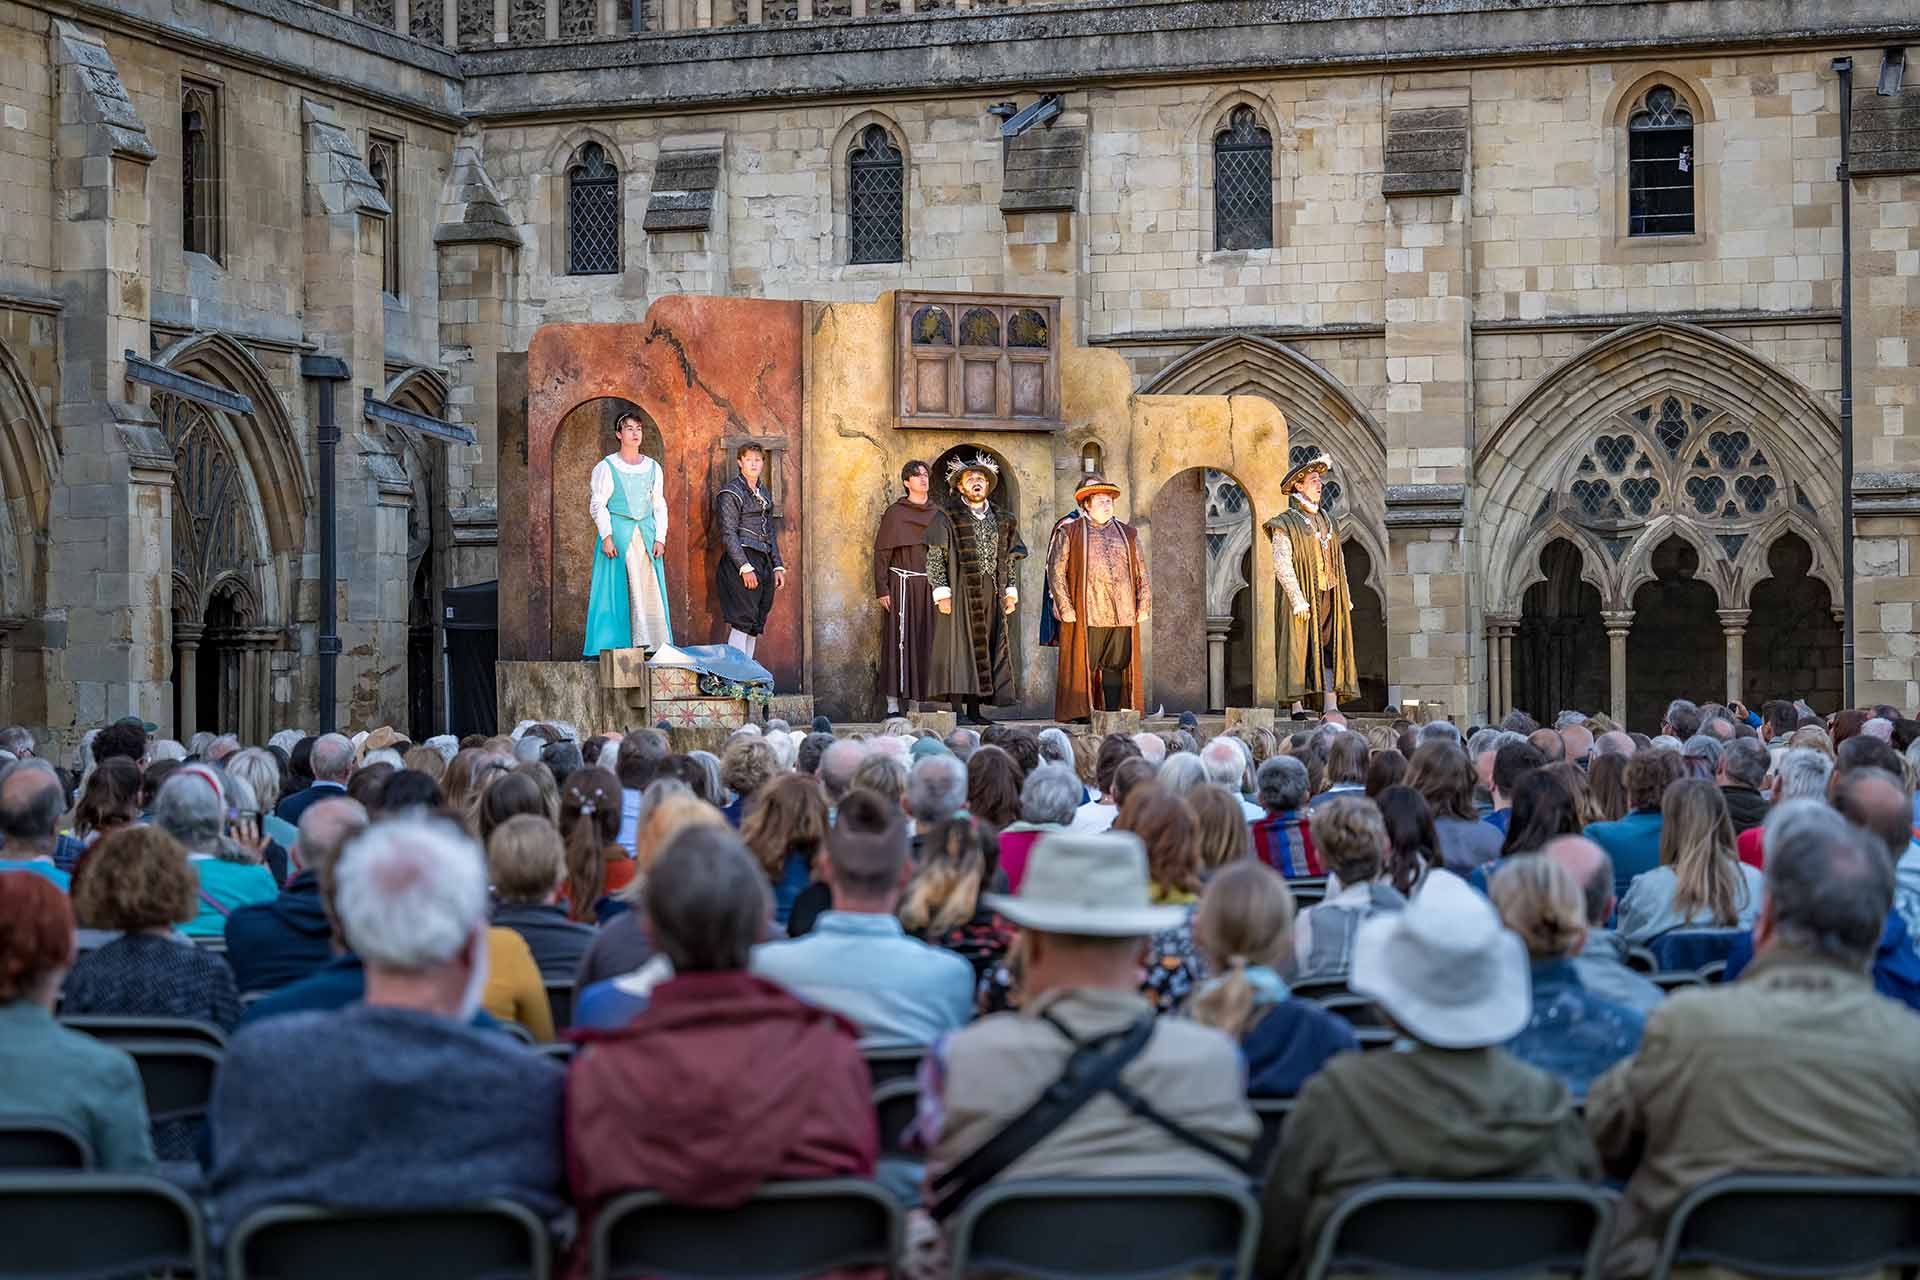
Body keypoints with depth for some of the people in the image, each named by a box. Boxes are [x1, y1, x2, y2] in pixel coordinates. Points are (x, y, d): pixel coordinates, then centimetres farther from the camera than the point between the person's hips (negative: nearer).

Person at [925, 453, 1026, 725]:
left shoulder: (1001, 519, 14)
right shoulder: (947, 517, -1)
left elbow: (1010, 559, 18)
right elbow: (935, 557, -5)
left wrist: (1011, 592, 10)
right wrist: (942, 593, -13)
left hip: (992, 596, 5)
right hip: (960, 593, -5)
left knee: (985, 649, 4)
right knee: (959, 647, -8)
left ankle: (974, 709, 9)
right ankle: (957, 709, -8)